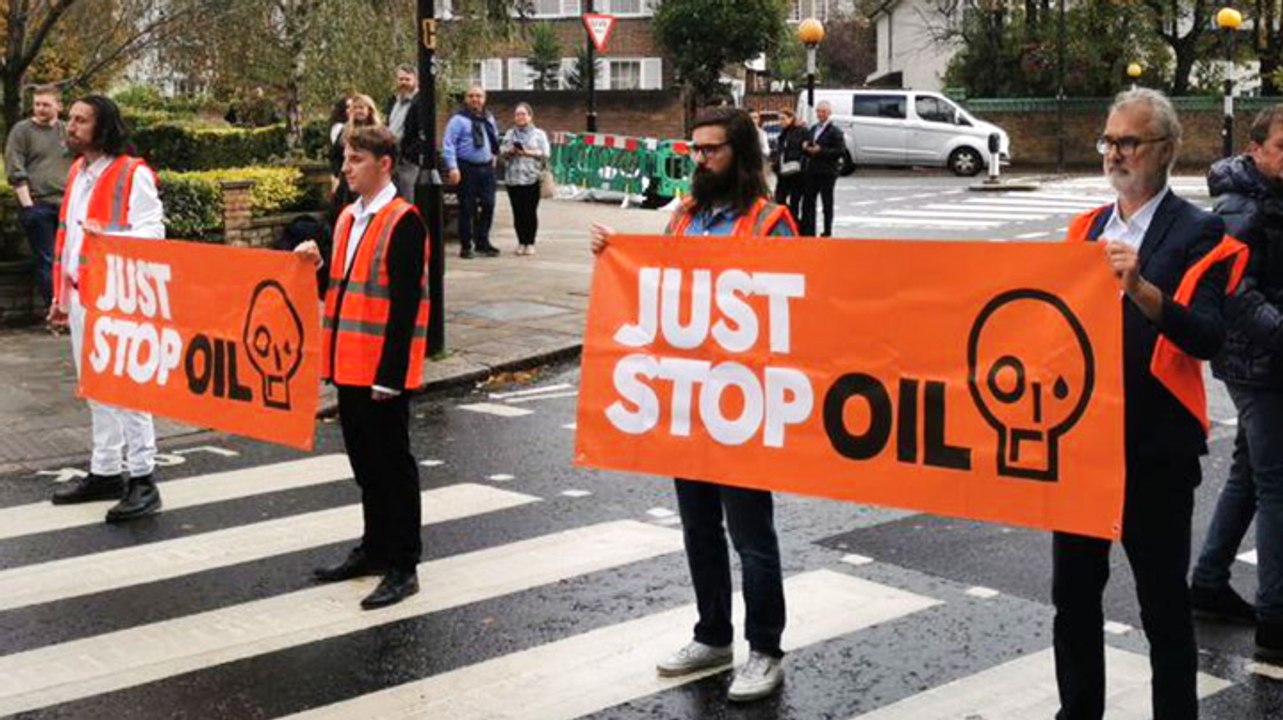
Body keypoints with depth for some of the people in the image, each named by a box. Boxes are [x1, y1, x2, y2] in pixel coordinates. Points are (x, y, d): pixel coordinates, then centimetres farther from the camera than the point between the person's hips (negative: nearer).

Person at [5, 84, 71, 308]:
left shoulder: (68, 132, 12)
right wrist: (27, 204, -12)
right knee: (46, 261, -2)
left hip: (67, 205, 3)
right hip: (37, 205, -3)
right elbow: (16, 172, -5)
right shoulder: (22, 131, 1)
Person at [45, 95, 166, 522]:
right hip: (81, 297, 8)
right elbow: (66, 236, 19)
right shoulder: (77, 173, 15)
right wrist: (61, 294, 19)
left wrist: (109, 237, -34)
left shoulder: (133, 174, -10)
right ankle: (105, 472, 23)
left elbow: (152, 233, -17)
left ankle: (142, 479, -2)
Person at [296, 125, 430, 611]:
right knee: (364, 461, 17)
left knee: (392, 464, 0)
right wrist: (318, 265, 0)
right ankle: (374, 549, 30)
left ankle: (402, 567, 8)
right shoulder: (348, 217, 13)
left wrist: (389, 373, -20)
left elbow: (405, 303, -17)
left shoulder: (403, 222, -13)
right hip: (349, 366, 8)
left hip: (383, 370, -8)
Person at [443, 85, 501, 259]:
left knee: (488, 205, 4)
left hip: (486, 168, 6)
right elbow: (448, 145, -12)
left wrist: (493, 155, 17)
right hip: (467, 168, -6)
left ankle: (482, 242, 16)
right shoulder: (459, 120, -6)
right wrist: (453, 167, -20)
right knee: (467, 208, -2)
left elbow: (495, 139, 29)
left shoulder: (489, 119, 15)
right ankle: (466, 246, 6)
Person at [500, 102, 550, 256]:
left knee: (530, 211, -4)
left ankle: (530, 243, 4)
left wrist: (527, 152, -13)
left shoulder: (539, 134, 6)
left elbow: (545, 153, -3)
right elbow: (501, 152, 10)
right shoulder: (509, 134, 16)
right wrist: (510, 151, -10)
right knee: (518, 212, 2)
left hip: (532, 178, -3)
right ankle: (521, 242, 11)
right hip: (513, 178, 3)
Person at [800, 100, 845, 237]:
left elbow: (841, 151, -16)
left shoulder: (835, 132, -7)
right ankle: (808, 232, 14)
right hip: (811, 172, 7)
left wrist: (821, 151, -20)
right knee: (808, 202, 7)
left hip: (826, 173, -7)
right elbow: (807, 147, 23)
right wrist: (805, 147, -2)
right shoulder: (813, 129, 16)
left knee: (827, 204, 2)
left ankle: (827, 232, 9)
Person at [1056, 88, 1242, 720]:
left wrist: (1142, 289, -36)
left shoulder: (1197, 234, -7)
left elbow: (1208, 337, -20)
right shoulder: (1085, 228, 11)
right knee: (1073, 594, 14)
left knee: (1163, 605, 4)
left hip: (1154, 450, -6)